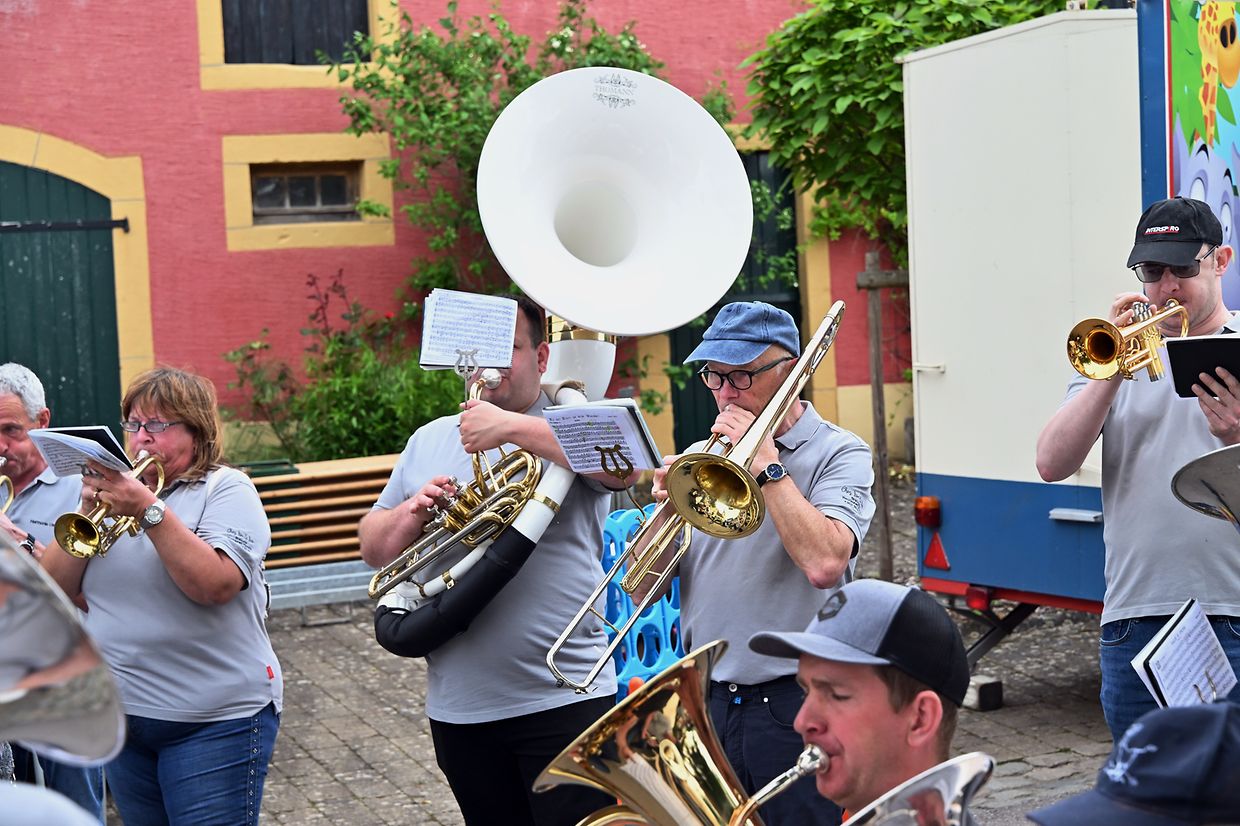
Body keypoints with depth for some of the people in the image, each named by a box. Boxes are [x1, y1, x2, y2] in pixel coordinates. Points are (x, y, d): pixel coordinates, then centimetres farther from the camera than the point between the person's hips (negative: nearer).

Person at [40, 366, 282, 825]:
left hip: (214, 720, -6)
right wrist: (88, 511, -9)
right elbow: (56, 588, 4)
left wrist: (149, 511, -24)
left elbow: (216, 585, -21)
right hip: (122, 718, 6)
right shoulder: (115, 490, 12)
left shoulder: (226, 489, -4)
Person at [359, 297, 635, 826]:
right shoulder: (429, 441, 13)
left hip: (564, 702, -5)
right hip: (458, 709, 5)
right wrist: (412, 514, -7)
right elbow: (373, 548, 14)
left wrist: (512, 427, -27)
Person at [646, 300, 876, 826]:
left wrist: (765, 462, -16)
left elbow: (823, 564, -24)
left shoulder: (839, 454, -5)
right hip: (705, 700, 5)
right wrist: (666, 507, -9)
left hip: (796, 707, -5)